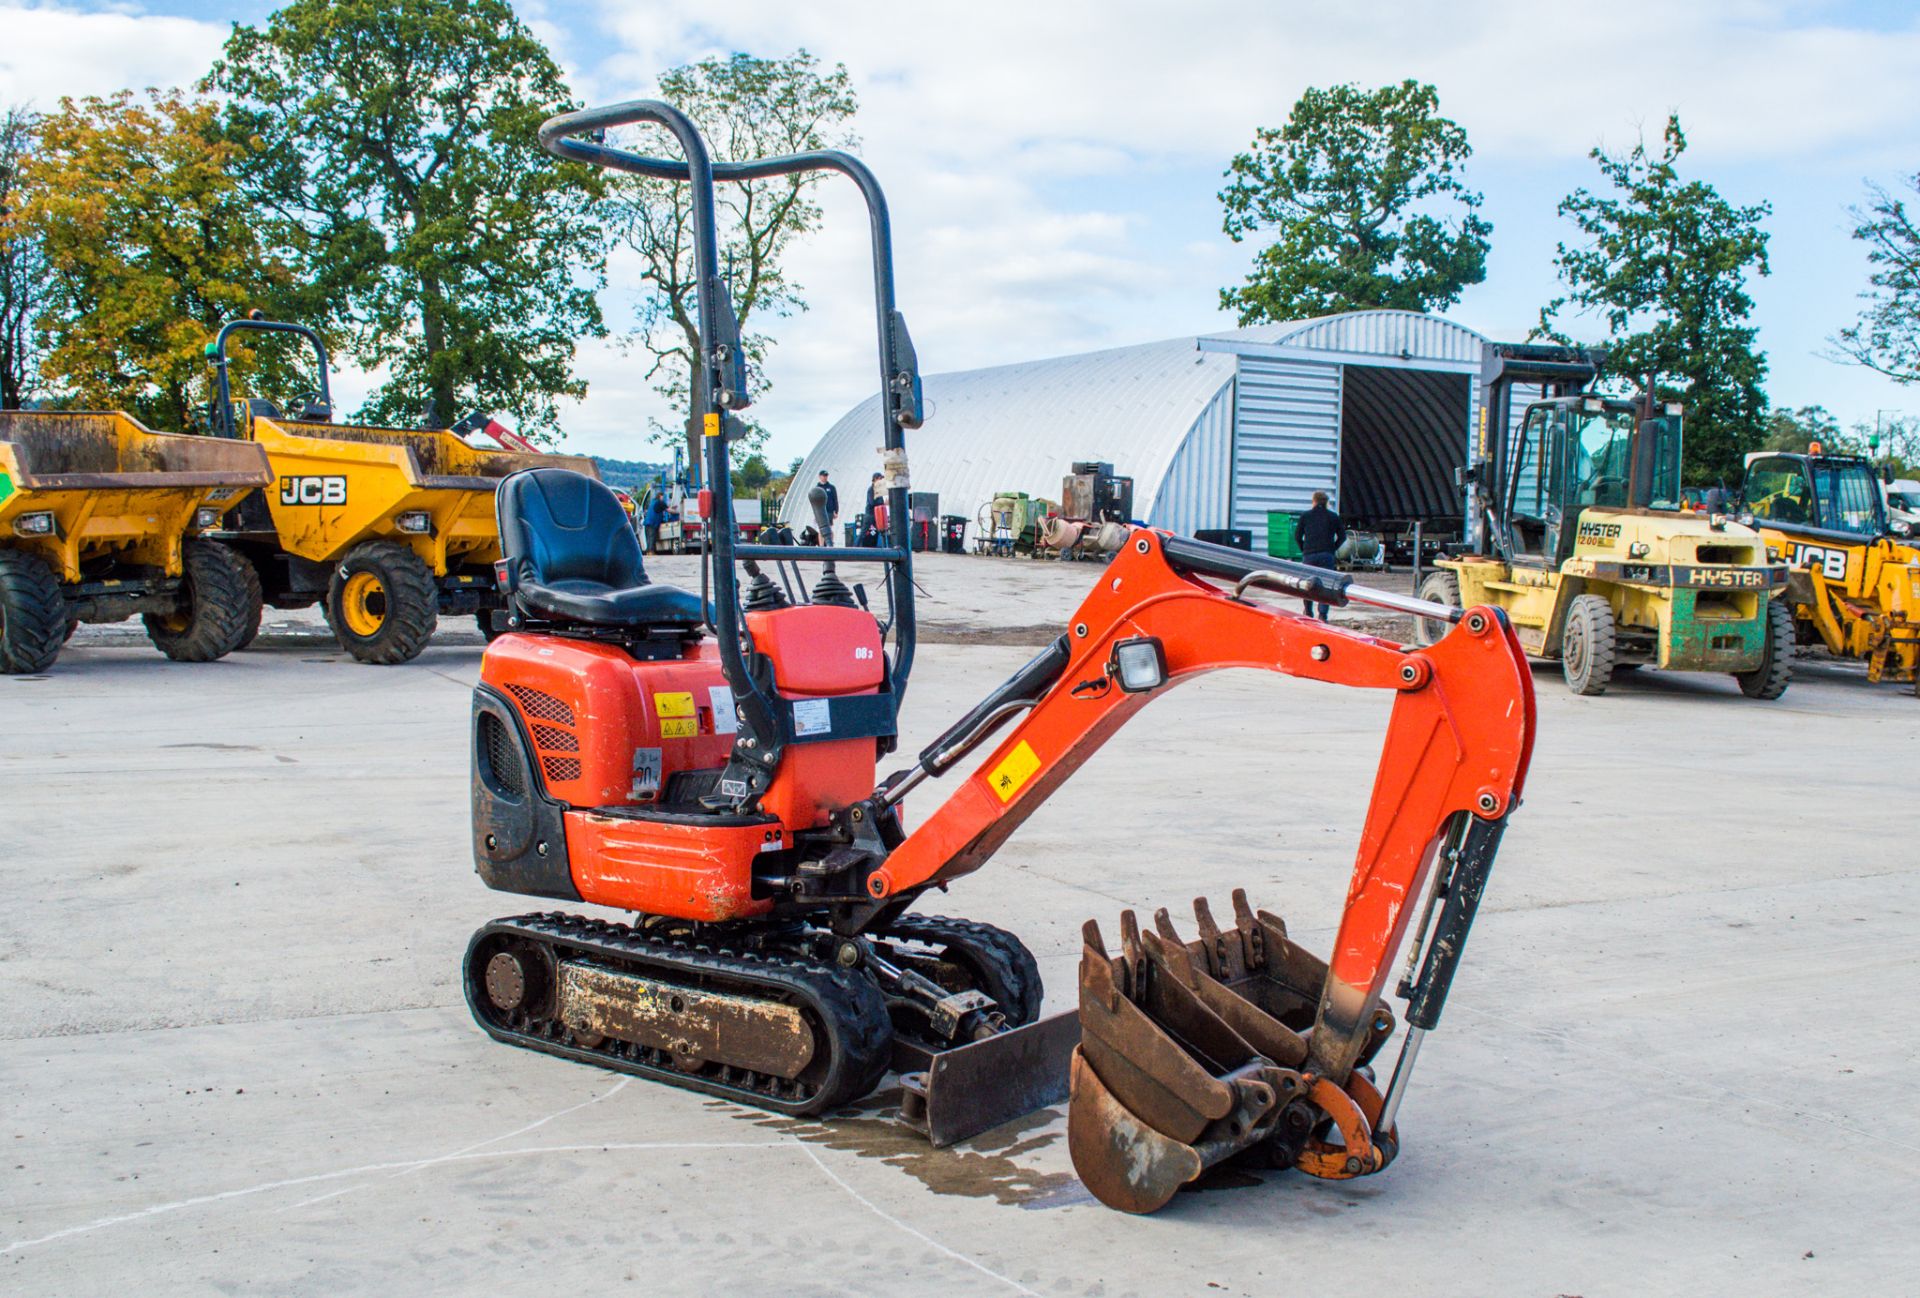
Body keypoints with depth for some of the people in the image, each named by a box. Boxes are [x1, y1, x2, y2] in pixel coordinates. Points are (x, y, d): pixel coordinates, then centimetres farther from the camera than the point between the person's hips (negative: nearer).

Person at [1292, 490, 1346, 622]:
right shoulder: (1334, 516, 7)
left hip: (1309, 555, 1)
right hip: (1327, 555, 0)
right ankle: (1322, 614, -10)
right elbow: (1342, 536, 9)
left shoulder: (1305, 516, 6)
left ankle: (1309, 614, 20)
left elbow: (1297, 536, 5)